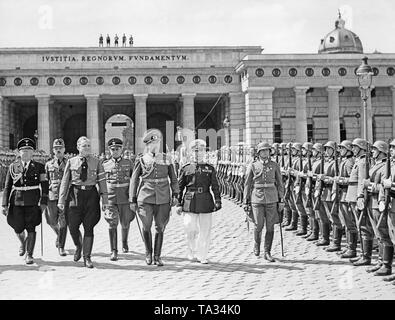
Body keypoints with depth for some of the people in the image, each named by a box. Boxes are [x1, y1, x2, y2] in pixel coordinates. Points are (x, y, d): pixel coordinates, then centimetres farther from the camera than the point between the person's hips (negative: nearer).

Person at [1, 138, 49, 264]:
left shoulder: (39, 167, 5)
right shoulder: (13, 166, 9)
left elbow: (44, 185, 1)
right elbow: (7, 186, 9)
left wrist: (44, 202, -7)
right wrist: (5, 204, 3)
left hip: (33, 202, -2)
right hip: (16, 201, 2)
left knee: (31, 228, -2)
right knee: (18, 228, 4)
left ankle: (29, 255, 8)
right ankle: (23, 243, 37)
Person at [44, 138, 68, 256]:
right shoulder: (48, 164, 11)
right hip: (52, 196, 2)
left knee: (63, 222, -6)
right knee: (52, 221, 7)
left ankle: (61, 248, 1)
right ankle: (59, 234, 39)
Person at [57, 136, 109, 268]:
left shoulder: (96, 162, 4)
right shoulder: (71, 162, 5)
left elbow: (102, 181, 3)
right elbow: (65, 181, 5)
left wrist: (105, 200, -1)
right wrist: (61, 200, 1)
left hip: (91, 194, 0)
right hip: (75, 194, 0)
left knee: (89, 227, 1)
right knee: (73, 227, 0)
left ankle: (87, 258, 11)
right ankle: (78, 246, 32)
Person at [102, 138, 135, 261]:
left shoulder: (128, 163, 4)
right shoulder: (105, 164, 5)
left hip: (125, 199, 1)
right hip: (110, 199, 0)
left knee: (125, 223, 12)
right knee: (112, 224, -8)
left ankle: (124, 243, 40)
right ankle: (114, 251, -5)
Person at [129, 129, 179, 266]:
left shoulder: (167, 159, 8)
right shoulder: (141, 159, 4)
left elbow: (173, 179, 12)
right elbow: (134, 180, 6)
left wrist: (175, 195, 2)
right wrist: (132, 200, 4)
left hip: (163, 199, 1)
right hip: (145, 198, -1)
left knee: (160, 228, 4)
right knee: (146, 226, 2)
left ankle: (157, 256, 17)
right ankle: (148, 253, 25)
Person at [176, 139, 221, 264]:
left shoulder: (210, 169, 10)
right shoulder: (185, 168, 8)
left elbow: (215, 186, 7)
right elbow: (179, 187, 9)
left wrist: (218, 201, -3)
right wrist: (179, 204, 4)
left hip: (205, 202, 1)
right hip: (190, 203, -1)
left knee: (205, 230, 1)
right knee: (190, 229, -2)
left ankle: (202, 256, 12)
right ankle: (192, 253, 19)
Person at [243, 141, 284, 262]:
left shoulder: (275, 166, 6)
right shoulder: (252, 166, 3)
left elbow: (280, 184, 9)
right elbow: (247, 184, 5)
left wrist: (281, 200, 4)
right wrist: (246, 201, 3)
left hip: (271, 198, 1)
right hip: (257, 198, -1)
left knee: (270, 226, 0)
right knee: (258, 225, -5)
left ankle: (267, 253, 9)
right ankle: (257, 244, 25)